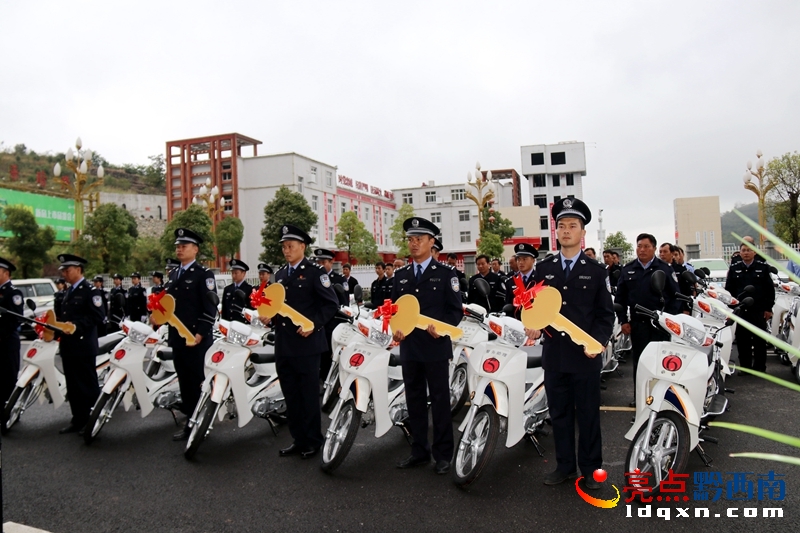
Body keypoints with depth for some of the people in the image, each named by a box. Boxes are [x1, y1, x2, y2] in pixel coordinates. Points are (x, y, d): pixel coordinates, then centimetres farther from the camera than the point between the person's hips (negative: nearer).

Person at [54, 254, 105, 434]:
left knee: (88, 386, 0)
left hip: (84, 346, -9)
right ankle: (78, 421, 23)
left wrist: (76, 325, -25)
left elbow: (98, 317, -17)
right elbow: (65, 315, 21)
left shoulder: (90, 291, -10)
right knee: (73, 386, 13)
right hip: (68, 345, 9)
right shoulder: (69, 291, 17)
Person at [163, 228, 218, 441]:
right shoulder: (173, 274, 18)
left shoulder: (204, 274, -6)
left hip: (197, 338, -7)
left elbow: (210, 307, -12)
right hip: (177, 337, 7)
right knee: (184, 380, 12)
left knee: (197, 381, -2)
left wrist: (200, 333, -18)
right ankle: (189, 420, 21)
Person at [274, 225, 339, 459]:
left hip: (306, 342, -6)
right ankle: (298, 439, 24)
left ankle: (313, 441, 14)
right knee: (290, 394, 12)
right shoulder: (280, 274, 16)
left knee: (309, 394, 2)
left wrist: (314, 324, -17)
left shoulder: (315, 272, -5)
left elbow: (331, 303, -9)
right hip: (283, 343, 7)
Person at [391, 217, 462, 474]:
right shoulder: (400, 275, 14)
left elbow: (456, 310, -2)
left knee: (440, 401, 3)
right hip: (409, 347, 4)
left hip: (436, 346, -4)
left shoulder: (446, 274, 1)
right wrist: (395, 329, -3)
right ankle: (419, 451, 22)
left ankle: (443, 454, 13)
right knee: (414, 400, 11)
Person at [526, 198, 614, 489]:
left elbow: (606, 314, 1)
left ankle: (591, 469, 21)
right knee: (559, 413, 11)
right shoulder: (544, 269, 9)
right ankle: (565, 465, 25)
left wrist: (598, 342, -14)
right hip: (553, 353, 3)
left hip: (584, 354, -3)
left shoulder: (597, 271, 2)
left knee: (588, 413, 7)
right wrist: (533, 325, -8)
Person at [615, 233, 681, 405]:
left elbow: (675, 296, -1)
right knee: (638, 361, 8)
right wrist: (623, 320, 1)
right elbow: (620, 297, 7)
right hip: (637, 324, 2)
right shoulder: (628, 270, 7)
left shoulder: (665, 269, 1)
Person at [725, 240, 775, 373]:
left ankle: (760, 367, 13)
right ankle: (745, 366, 13)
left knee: (760, 340, 5)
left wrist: (768, 308, -1)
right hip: (740, 311, 1)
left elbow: (770, 290, 4)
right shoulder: (734, 269, 8)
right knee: (742, 341, 5)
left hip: (759, 311, -1)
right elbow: (728, 290, 8)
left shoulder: (763, 268, 5)